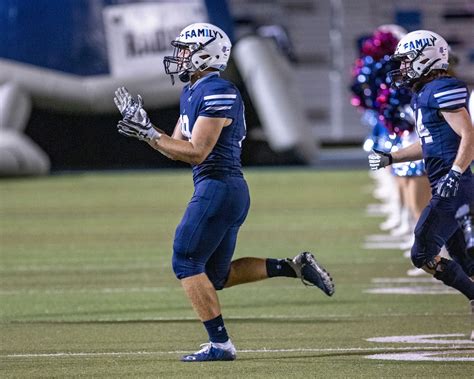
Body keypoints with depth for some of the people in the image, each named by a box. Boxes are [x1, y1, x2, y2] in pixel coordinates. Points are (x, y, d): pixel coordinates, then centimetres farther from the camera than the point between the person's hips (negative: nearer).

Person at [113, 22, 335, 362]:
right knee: (215, 276, 14)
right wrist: (142, 126, 9)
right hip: (230, 192, 10)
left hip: (218, 188, -10)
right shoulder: (192, 94, 16)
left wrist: (149, 133, -18)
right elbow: (175, 148, 19)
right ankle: (294, 267, 13)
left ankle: (220, 344, -4)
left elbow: (196, 153, -20)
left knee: (187, 263, -5)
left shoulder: (218, 94, -16)